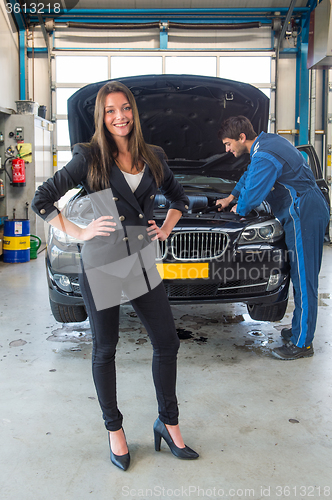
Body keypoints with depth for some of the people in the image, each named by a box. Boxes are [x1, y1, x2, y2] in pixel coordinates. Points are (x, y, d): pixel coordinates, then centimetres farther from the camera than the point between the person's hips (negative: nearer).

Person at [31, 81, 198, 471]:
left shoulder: (153, 158, 9)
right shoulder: (89, 158, -4)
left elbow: (179, 197, 24)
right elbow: (42, 200, -1)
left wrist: (166, 228, 9)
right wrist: (80, 233, -8)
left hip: (142, 260, 4)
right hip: (101, 264, -4)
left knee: (167, 343, 6)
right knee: (105, 351, 8)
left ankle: (168, 423, 27)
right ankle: (114, 429, 28)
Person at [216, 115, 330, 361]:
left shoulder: (265, 157, -20)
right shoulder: (268, 140, 14)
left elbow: (252, 196, -17)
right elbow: (251, 175, 30)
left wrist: (239, 209, 6)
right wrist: (230, 197, 38)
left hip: (305, 216, -11)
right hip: (310, 211, 11)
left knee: (304, 279, -5)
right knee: (301, 276, 16)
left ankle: (302, 343, 3)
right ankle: (299, 329, 27)